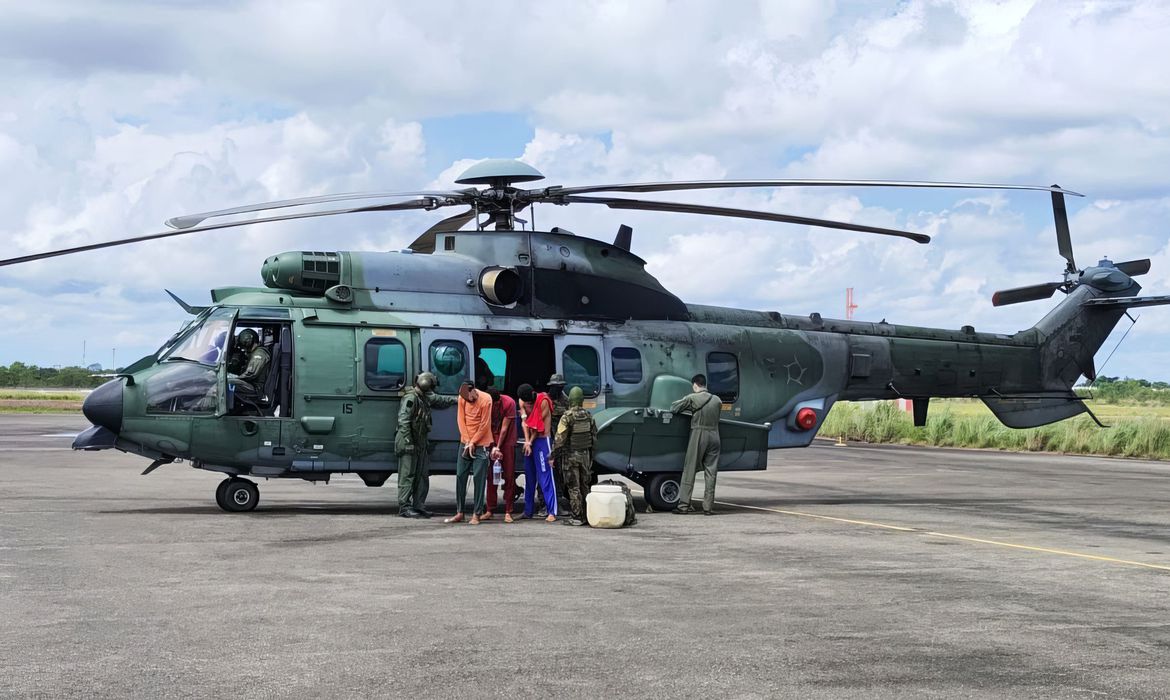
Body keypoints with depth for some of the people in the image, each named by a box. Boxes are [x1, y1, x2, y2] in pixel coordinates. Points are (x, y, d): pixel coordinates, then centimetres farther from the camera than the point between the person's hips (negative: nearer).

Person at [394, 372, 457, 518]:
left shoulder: (424, 398, 15)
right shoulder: (411, 398, -14)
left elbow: (440, 401, 35)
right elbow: (403, 421, -20)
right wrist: (408, 442, -24)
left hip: (422, 444, 10)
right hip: (410, 445, -10)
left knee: (422, 476, 10)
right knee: (407, 476, -6)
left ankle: (419, 506, 16)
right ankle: (404, 507, -4)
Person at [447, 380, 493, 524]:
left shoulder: (486, 400, -16)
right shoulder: (462, 398, -2)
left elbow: (484, 425, -12)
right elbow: (461, 420, 2)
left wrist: (472, 442, -10)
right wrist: (467, 441, -7)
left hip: (481, 444, -5)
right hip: (465, 443, 5)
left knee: (479, 478, -6)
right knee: (460, 476, 4)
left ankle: (476, 514, -3)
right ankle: (459, 513, 10)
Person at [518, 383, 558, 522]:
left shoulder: (543, 401, -14)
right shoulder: (522, 402, 4)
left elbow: (541, 424, -10)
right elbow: (525, 422, 0)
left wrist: (531, 442, -7)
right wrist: (527, 441, -12)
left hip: (541, 440, -6)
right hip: (529, 442, 6)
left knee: (545, 476, -10)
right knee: (529, 476, 11)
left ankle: (552, 512, -13)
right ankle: (528, 510, 19)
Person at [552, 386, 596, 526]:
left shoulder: (567, 417, -14)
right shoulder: (589, 416, 4)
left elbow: (560, 439, -16)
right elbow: (594, 436, 11)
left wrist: (554, 455, -8)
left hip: (570, 455, -5)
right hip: (585, 455, 5)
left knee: (574, 488, -3)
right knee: (584, 486, 13)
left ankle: (576, 517, -4)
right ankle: (586, 515, 16)